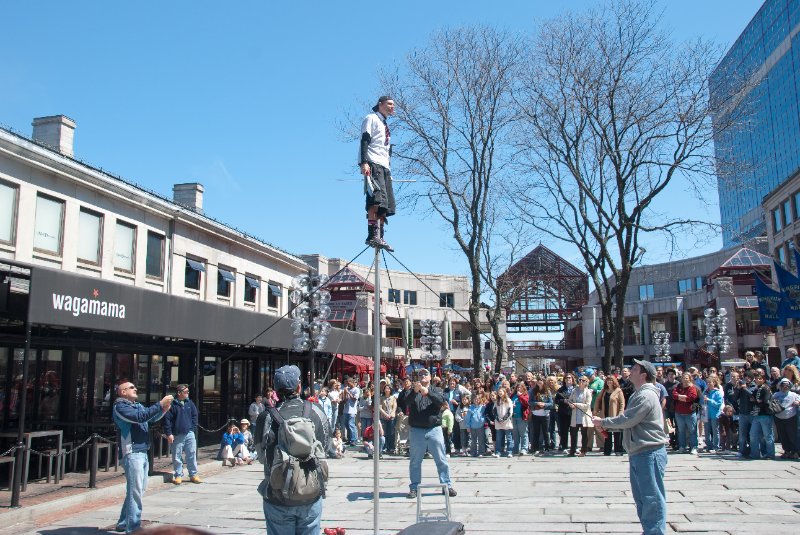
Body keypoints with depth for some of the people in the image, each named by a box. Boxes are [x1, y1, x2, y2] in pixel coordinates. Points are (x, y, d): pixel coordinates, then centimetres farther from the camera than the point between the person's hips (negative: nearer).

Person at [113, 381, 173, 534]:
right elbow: (140, 417, -21)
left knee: (139, 490, 15)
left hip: (143, 453, 9)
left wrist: (163, 410, -1)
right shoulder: (120, 406, -8)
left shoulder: (138, 405, 19)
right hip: (132, 453, -9)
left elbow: (151, 418, 18)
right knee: (135, 492, -9)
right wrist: (160, 404, -20)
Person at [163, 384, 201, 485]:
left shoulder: (189, 403, 8)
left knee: (192, 455, 3)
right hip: (177, 435, -3)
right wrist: (169, 433, -12)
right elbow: (167, 419, -9)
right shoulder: (172, 404, -7)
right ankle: (178, 475, 16)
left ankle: (193, 475, 12)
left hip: (189, 434, 3)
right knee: (177, 457, 5)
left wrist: (193, 428, 5)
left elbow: (195, 415, 14)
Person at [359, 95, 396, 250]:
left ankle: (380, 237, 2)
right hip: (372, 164, -9)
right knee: (377, 199, -24)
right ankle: (372, 235, -31)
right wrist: (363, 162, -22)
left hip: (384, 167, 9)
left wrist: (388, 170, 23)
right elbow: (364, 140, -8)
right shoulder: (371, 118, 6)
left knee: (385, 205, 1)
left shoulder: (385, 126, 32)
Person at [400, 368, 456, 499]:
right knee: (415, 461, 7)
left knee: (441, 460, 2)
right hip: (416, 431, 0)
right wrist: (415, 391, -30)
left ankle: (447, 485, 10)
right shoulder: (411, 391, 8)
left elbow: (441, 400, -11)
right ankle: (414, 487, 15)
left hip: (434, 429, 0)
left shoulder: (436, 390, 9)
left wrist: (427, 392, -26)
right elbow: (405, 402, -12)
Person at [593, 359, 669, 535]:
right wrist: (607, 426, 5)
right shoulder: (638, 394, 17)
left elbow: (627, 420, -20)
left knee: (652, 498, -5)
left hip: (650, 453, -11)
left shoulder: (646, 396, -18)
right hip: (638, 453, 11)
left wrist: (603, 422, -8)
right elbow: (627, 419, 20)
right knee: (641, 497, 17)